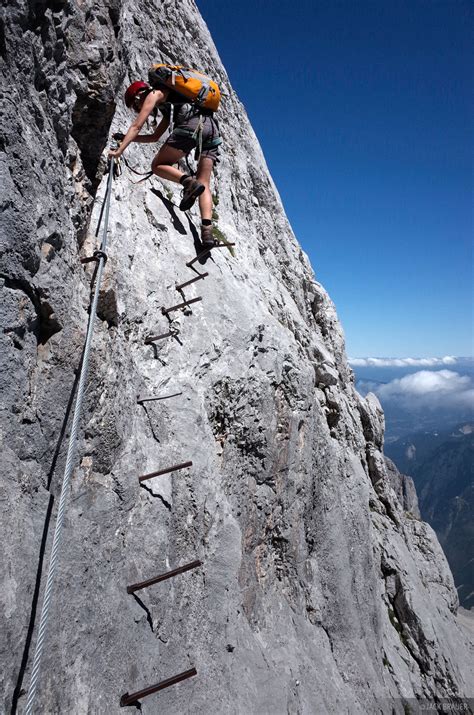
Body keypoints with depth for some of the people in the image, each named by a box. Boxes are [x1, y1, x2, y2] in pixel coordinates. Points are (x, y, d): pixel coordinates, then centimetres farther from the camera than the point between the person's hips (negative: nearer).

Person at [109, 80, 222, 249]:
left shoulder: (154, 94, 18)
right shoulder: (169, 107, 41)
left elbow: (136, 126, 9)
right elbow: (155, 137, 48)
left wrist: (119, 150, 9)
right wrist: (127, 138, 48)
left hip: (192, 123, -8)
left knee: (158, 165, 4)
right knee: (204, 185, -1)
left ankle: (188, 182, -24)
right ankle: (207, 229, -23)